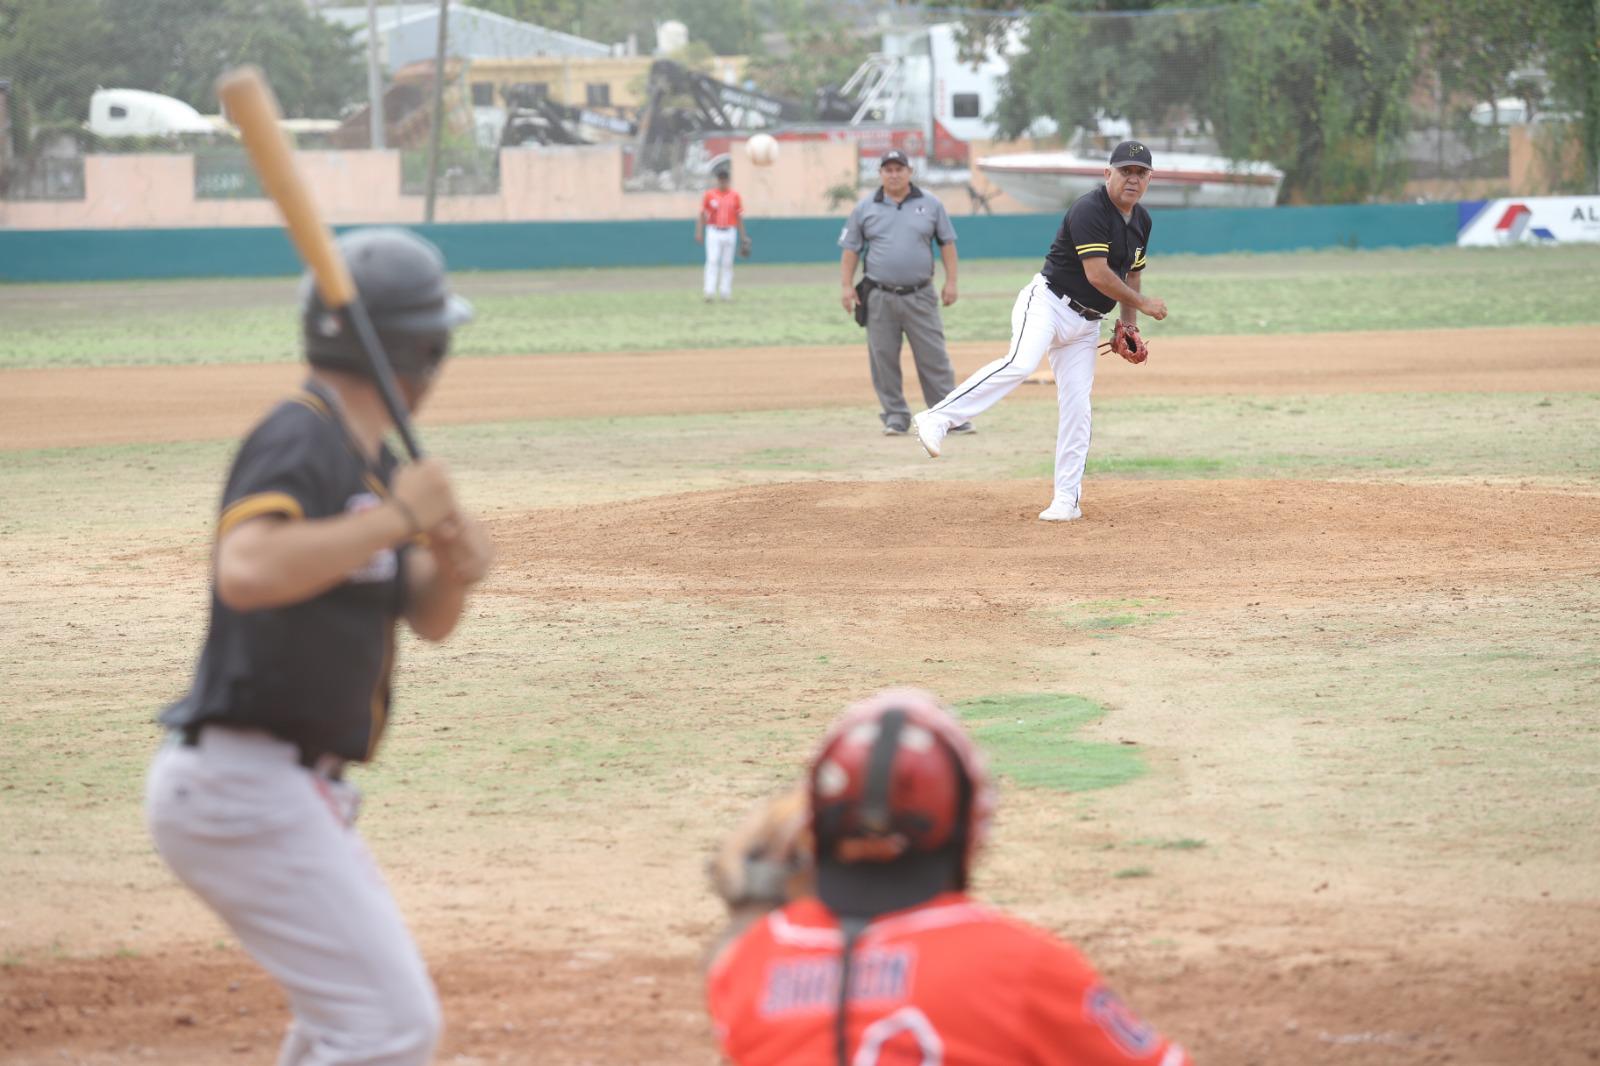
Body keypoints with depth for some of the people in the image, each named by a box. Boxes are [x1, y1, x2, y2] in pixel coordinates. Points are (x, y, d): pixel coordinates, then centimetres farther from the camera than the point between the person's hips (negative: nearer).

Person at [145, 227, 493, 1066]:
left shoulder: (368, 457, 13)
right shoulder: (300, 439, -16)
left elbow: (428, 619, 19)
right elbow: (246, 571, -35)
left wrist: (454, 565, -4)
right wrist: (393, 517, -26)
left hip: (291, 787, 11)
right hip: (243, 783, -11)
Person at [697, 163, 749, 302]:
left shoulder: (735, 196, 5)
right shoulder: (709, 195, 1)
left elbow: (739, 218, 9)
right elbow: (702, 215, 2)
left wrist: (743, 237, 7)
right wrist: (699, 232, -8)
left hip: (729, 232, 2)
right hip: (713, 232, -2)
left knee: (727, 263, 5)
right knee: (712, 261, -11)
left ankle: (725, 293, 11)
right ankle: (710, 293, -15)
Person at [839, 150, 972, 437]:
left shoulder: (930, 204, 6)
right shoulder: (865, 208, 7)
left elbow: (947, 243, 9)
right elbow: (850, 249, 10)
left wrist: (950, 282, 1)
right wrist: (846, 286, 0)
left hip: (920, 297, -1)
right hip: (880, 299, 1)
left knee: (934, 358, -3)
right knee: (883, 359, 1)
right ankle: (895, 417, 10)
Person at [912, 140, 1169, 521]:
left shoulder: (1141, 221, 11)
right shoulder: (1089, 210, -17)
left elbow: (1131, 274, 24)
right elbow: (1098, 275, -22)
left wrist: (1129, 325, 11)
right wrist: (1142, 303, -10)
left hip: (1085, 324, 8)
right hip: (1048, 302, -8)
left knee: (1076, 407, 1)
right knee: (1020, 362, -33)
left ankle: (1066, 499, 5)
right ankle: (937, 419, -34)